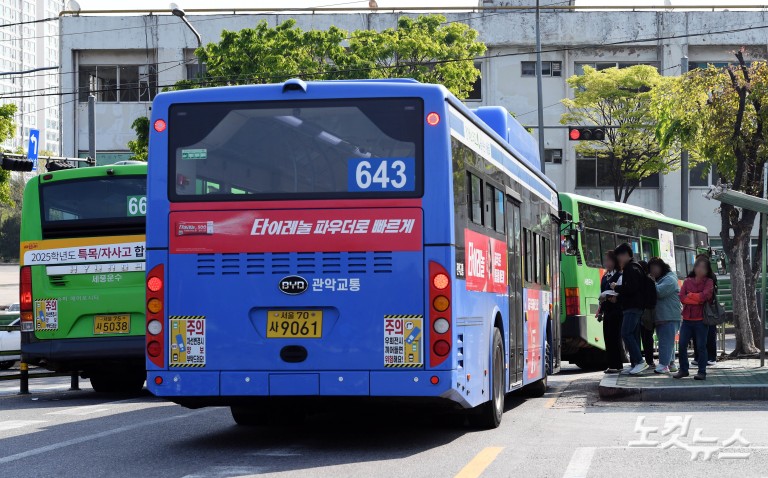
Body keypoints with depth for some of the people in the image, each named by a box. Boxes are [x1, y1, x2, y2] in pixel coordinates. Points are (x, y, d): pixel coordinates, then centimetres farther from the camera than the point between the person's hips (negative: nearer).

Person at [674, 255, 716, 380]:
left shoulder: (709, 282, 1)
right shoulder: (688, 281, 9)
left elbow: (705, 296, -15)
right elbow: (682, 298, -3)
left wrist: (690, 296, -5)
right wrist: (698, 298, -11)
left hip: (700, 319, -3)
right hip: (687, 319, 3)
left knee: (701, 346, 0)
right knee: (682, 345, 4)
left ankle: (702, 372, 7)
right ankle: (683, 370, 16)